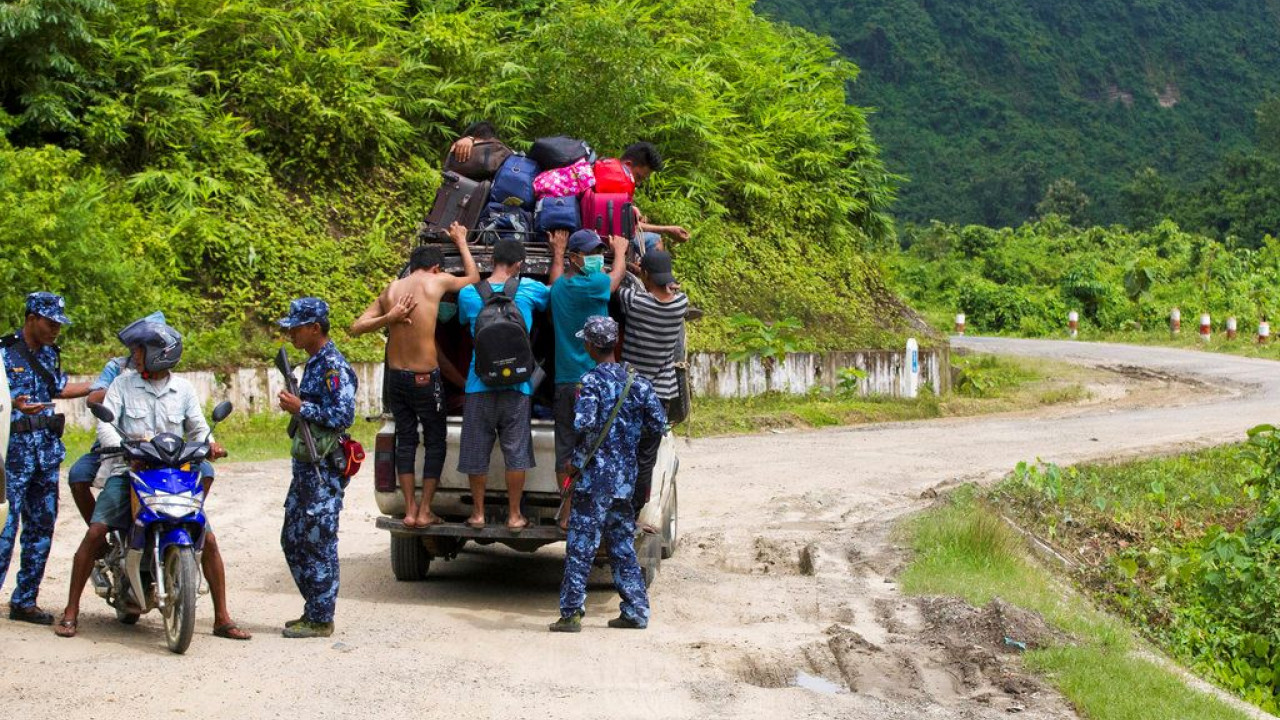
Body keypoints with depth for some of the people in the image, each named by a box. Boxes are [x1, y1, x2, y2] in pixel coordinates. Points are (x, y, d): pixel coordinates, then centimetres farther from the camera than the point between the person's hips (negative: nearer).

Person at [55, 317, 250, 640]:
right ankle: (71, 612, -6)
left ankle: (222, 619, 0)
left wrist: (209, 444, -11)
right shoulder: (123, 382, 3)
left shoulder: (182, 389, 8)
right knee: (96, 532, -18)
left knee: (207, 538, -9)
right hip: (128, 472, -1)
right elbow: (105, 423, -5)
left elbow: (197, 427, 13)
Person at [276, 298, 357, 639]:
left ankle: (320, 619, 3)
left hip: (325, 470, -11)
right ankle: (314, 611, 24)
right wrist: (294, 405, 13)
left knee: (319, 543, -4)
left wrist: (301, 408, -19)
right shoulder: (314, 362, 16)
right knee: (293, 540, 15)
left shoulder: (333, 366, -16)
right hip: (306, 468, 11)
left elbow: (343, 415, -23)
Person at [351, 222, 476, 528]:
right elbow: (473, 278, 15)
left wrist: (389, 318, -5)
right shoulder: (437, 281, -5)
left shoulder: (391, 290, 7)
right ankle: (425, 511, 8)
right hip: (425, 378, -4)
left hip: (396, 376, 4)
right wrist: (461, 243, 28)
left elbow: (356, 328, 6)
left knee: (405, 439, 14)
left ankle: (410, 510, 13)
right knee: (435, 441, 9)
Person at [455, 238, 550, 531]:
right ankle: (514, 515, 10)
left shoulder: (468, 294, -2)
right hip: (517, 385, -1)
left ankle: (478, 513, 17)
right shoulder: (528, 290, -4)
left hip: (479, 384, 1)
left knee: (476, 451, 10)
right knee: (516, 451, 6)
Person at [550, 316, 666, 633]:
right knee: (623, 545, 14)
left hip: (595, 475, -6)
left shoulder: (592, 381, -12)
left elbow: (583, 423, -24)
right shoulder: (636, 380, 5)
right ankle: (636, 611, 14)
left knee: (580, 546, -1)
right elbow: (658, 423, 6)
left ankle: (571, 612, 0)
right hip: (625, 478, 6)